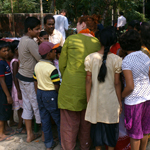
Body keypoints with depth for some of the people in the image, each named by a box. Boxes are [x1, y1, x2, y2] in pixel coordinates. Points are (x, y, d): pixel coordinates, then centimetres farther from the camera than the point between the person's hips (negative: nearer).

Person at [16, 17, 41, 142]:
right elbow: (41, 59, -19)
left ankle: (30, 135, 25)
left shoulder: (23, 40, 11)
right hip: (30, 79, -10)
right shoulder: (30, 42, -20)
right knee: (37, 106, 2)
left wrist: (39, 42, 5)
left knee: (27, 106, 14)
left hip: (22, 76, 10)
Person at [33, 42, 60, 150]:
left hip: (40, 93, 8)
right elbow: (57, 86, -19)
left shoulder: (37, 66, 3)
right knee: (59, 119, 7)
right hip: (51, 95, -7)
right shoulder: (52, 68, -20)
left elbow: (36, 82, 10)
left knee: (45, 120, 14)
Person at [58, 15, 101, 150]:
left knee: (69, 123, 9)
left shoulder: (71, 39, -3)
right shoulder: (98, 44, -1)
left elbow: (62, 64, 3)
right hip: (88, 88, 3)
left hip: (70, 88, -2)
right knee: (86, 123, 19)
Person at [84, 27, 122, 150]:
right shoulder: (117, 60, -10)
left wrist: (88, 99, 5)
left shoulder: (90, 58, -8)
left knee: (97, 126, 16)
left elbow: (88, 81, -5)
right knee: (111, 126, 16)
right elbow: (117, 83, -6)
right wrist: (120, 101, 5)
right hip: (111, 100, -1)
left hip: (96, 100, 1)